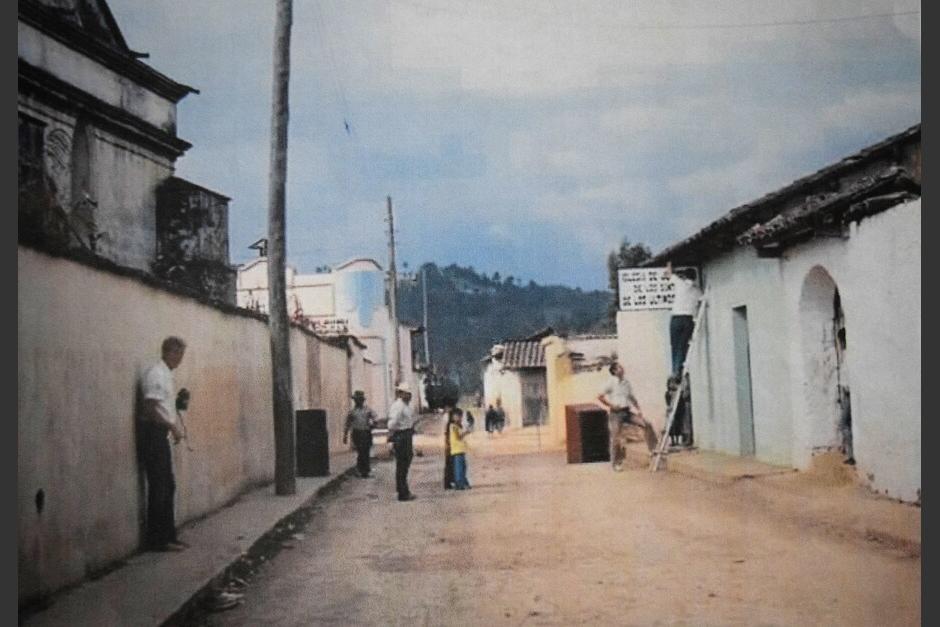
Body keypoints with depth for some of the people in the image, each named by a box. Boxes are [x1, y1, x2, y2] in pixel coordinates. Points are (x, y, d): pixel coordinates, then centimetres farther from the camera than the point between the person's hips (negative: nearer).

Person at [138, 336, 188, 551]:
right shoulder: (155, 374, -14)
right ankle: (158, 539, 2)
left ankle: (168, 536, 20)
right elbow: (149, 409, -21)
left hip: (161, 434, 10)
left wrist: (180, 401, 9)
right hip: (152, 433, -10)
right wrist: (172, 426, -17)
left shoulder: (167, 375, 15)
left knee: (168, 486, 13)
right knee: (158, 488, -5)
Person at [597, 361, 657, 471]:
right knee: (616, 437, -5)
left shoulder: (626, 382, 11)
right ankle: (616, 463, 8)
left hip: (628, 411, 5)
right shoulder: (611, 383, -5)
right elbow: (600, 397, -6)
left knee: (647, 425, -7)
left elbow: (632, 397, 18)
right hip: (616, 412, -5)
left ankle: (654, 449, 1)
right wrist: (611, 405, -10)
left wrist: (638, 409, 7)